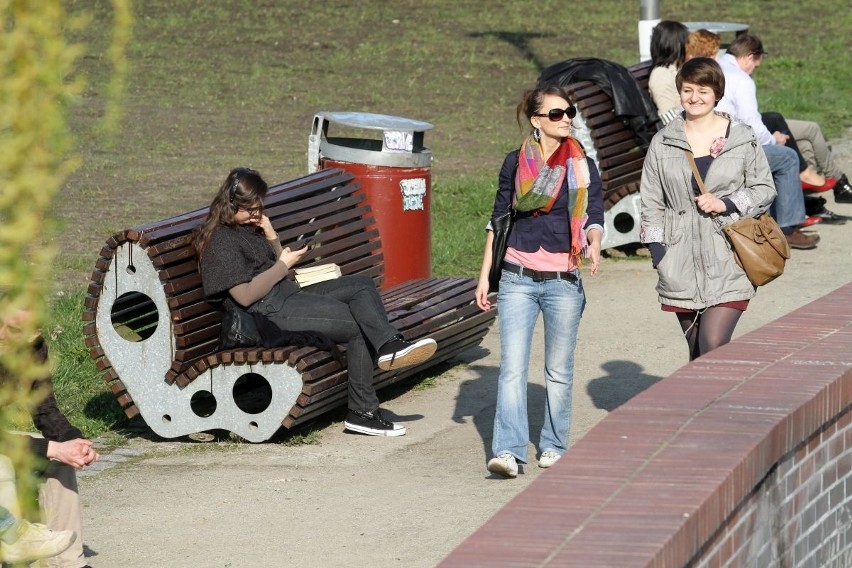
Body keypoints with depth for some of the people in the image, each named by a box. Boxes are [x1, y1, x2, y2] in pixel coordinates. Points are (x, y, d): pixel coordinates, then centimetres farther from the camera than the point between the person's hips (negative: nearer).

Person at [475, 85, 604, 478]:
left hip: (563, 281, 0)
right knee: (512, 368, -10)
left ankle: (553, 446, 19)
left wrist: (593, 245, -25)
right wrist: (484, 276, 8)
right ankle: (508, 451, -15)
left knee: (559, 370, 7)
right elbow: (498, 221, 11)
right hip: (518, 278, 0)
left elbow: (594, 218, -2)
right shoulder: (516, 163, 5)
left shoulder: (583, 167, 4)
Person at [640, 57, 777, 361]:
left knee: (713, 347, -16)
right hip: (682, 265, 3)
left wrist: (726, 204, -10)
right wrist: (658, 252, 1)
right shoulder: (663, 143, 8)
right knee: (696, 355, 9)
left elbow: (764, 189, 7)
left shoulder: (742, 139, 3)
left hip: (727, 262, -3)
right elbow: (651, 203, 10)